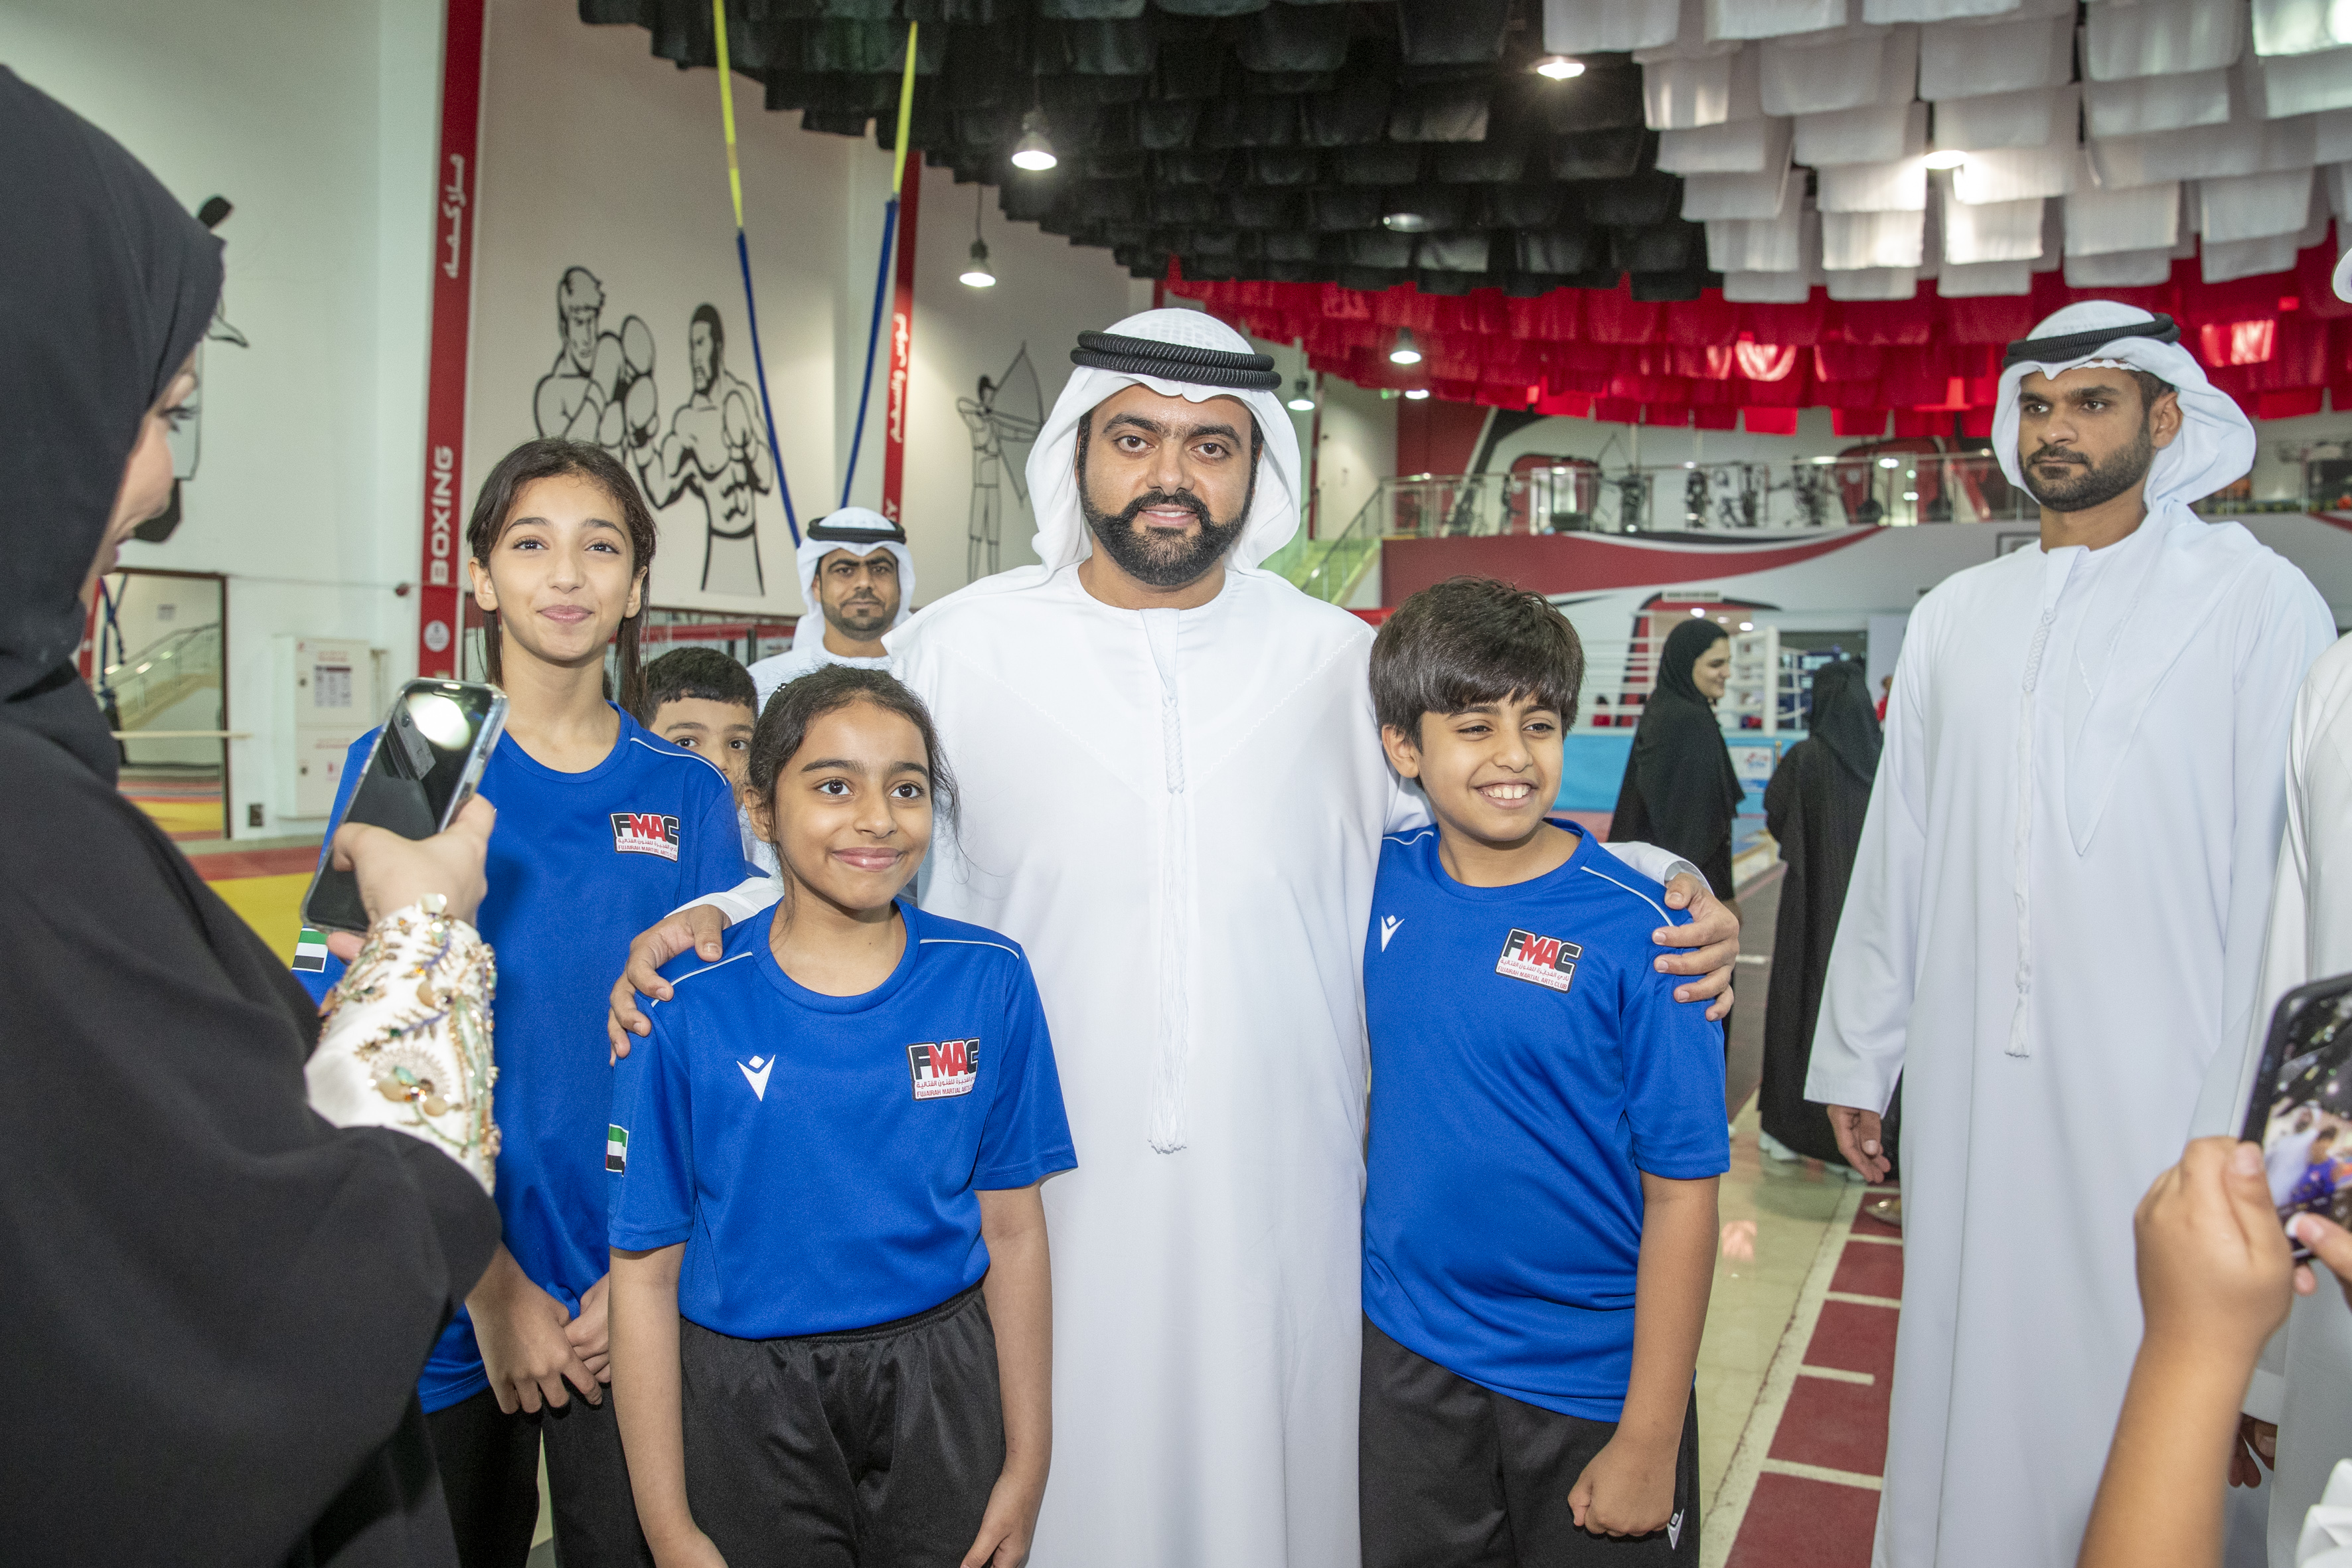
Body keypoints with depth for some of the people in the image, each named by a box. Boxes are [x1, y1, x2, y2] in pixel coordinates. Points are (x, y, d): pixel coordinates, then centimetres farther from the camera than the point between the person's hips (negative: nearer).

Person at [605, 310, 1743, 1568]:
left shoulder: (1340, 664, 4)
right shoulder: (959, 650, 0)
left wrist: (1660, 888, -2)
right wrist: (708, 922, -7)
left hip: (1279, 1213, 1)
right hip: (1041, 1208, -1)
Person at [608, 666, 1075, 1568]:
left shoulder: (988, 980, -5)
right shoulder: (686, 1010, -11)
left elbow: (1012, 1230, 0)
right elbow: (645, 1272, -6)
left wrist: (1028, 1466, 2)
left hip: (940, 1388, 2)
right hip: (747, 1408, -1)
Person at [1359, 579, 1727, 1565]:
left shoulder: (1637, 932, -17)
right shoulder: (1385, 883, -5)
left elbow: (1682, 1192, -15)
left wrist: (1650, 1440, -14)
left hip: (1593, 1380, -3)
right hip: (1407, 1355, 4)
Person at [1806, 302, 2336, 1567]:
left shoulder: (2255, 600, -2)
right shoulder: (1955, 616, 9)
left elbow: (2287, 876, -4)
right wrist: (1856, 1056, 11)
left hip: (2157, 1085, -3)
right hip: (1970, 1076, 4)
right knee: (1968, 1361, 12)